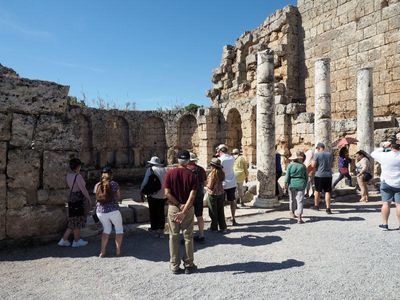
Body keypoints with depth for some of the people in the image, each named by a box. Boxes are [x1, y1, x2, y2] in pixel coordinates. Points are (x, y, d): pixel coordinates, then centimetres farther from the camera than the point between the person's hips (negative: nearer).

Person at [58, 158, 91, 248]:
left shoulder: (68, 175, 6)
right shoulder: (78, 176, -21)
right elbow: (83, 189, -18)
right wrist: (89, 199, -4)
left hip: (72, 199, 8)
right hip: (79, 201, -8)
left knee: (73, 221, 18)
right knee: (78, 221, 7)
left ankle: (64, 240, 18)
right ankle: (76, 241, 21)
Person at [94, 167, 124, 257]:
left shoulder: (97, 185, 3)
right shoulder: (114, 184, -5)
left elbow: (97, 198, 11)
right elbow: (118, 198, 1)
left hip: (100, 211, 4)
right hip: (113, 210, -4)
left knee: (106, 229, 23)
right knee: (119, 228, 16)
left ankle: (103, 252, 18)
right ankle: (118, 251, 14)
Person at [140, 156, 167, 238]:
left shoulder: (150, 169, -7)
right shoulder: (164, 170, 5)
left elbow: (145, 181, -8)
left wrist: (142, 192, 3)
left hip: (153, 195, -4)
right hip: (163, 195, 4)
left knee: (153, 213, 10)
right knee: (161, 213, 12)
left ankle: (154, 229, 18)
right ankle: (161, 231, 16)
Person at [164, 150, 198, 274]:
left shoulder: (170, 173, -5)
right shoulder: (192, 175, -7)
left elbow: (167, 193, -12)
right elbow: (192, 195, -16)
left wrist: (179, 205, -9)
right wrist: (184, 211, -18)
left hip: (173, 208, 1)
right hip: (188, 209, 0)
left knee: (174, 237, 11)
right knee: (188, 237, 11)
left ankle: (175, 266, 17)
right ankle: (189, 265, 19)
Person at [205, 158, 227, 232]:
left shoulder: (212, 173, -20)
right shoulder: (221, 173, -1)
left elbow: (210, 186, -19)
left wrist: (206, 187, 2)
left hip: (213, 194, -6)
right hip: (221, 193, 6)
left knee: (213, 212, 8)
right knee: (221, 211, 14)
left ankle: (214, 227, 17)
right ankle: (223, 227, 19)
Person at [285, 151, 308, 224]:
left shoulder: (290, 165, -4)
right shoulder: (303, 166, 0)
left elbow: (287, 176, -7)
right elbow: (306, 177, 6)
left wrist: (286, 184, -2)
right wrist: (305, 184, 19)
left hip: (292, 184, 1)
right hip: (301, 185, -1)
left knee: (292, 199, 18)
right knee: (300, 201, -2)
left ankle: (292, 213, 36)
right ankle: (299, 218, -10)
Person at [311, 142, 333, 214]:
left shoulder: (317, 154, -8)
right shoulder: (330, 154, 7)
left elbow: (313, 165, -11)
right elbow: (331, 164, 15)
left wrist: (312, 162, 9)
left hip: (319, 175, -3)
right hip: (328, 175, 3)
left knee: (317, 191, 12)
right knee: (327, 192, 3)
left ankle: (316, 205, 26)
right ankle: (328, 208, 0)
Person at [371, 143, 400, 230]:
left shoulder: (384, 155, -6)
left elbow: (373, 153, 11)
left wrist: (382, 149, 19)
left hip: (386, 183, 0)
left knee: (386, 203, 4)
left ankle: (384, 224, 8)